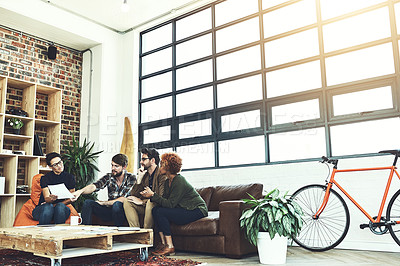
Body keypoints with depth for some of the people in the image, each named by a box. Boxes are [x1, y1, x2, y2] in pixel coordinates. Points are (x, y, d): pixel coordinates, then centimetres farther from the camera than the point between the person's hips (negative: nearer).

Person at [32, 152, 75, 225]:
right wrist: (51, 199, -39)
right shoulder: (45, 178, -3)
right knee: (48, 206, -36)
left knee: (60, 206, -34)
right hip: (42, 209, -1)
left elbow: (70, 199, 4)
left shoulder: (70, 178, 2)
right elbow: (46, 199, -14)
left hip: (61, 210, 1)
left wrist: (55, 205, -10)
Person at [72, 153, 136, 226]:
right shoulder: (109, 177, 3)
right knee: (88, 203, -15)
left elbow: (124, 199, -16)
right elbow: (94, 186, -14)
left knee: (117, 204, -37)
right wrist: (80, 191, -34)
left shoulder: (131, 178, -8)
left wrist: (103, 203, -11)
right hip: (110, 210, 4)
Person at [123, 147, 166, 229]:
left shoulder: (162, 175, -11)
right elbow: (133, 195, 5)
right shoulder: (144, 174, 10)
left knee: (150, 202, -35)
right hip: (145, 207, 7)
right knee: (127, 202, -11)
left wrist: (142, 201, -17)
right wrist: (139, 178, -5)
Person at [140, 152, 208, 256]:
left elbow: (170, 204, -22)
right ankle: (163, 243, -7)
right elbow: (165, 199, 3)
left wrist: (153, 195, -20)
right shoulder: (168, 181, 9)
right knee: (155, 209, -7)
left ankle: (170, 247, -15)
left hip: (198, 210, -9)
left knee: (160, 212, -21)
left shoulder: (179, 181, -19)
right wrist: (151, 195, -12)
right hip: (184, 209, 9)